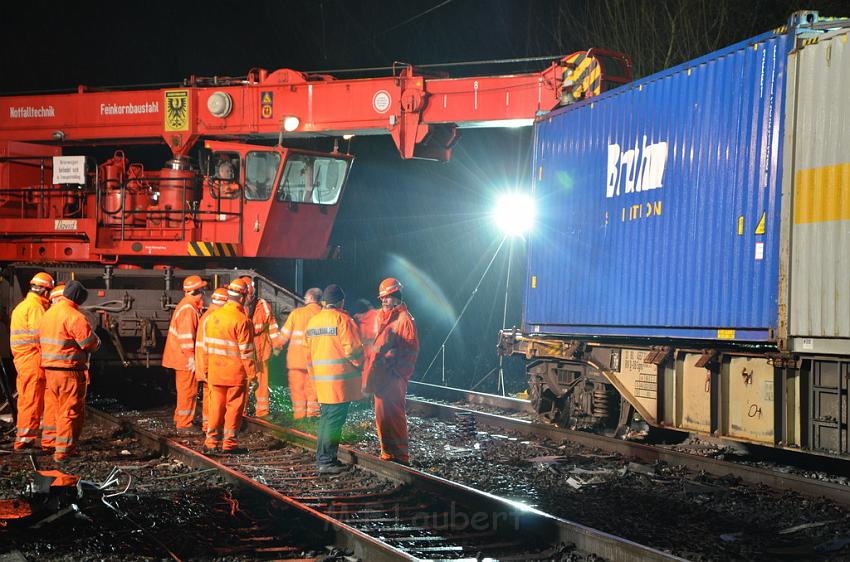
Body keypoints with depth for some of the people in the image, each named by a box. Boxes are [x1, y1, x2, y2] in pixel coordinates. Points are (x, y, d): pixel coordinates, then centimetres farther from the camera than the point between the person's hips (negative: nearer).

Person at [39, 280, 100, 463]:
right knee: (72, 412, -1)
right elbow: (91, 344, -15)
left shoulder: (48, 313, 12)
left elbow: (42, 339, 16)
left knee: (57, 410, 16)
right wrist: (97, 341, 6)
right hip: (70, 371, -8)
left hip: (50, 370, 8)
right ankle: (63, 451, -1)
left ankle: (62, 447, 22)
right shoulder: (74, 317, -16)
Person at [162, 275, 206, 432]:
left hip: (182, 358, 10)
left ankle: (179, 417, 33)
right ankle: (184, 425, 0)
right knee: (189, 391, -4)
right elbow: (186, 337, -25)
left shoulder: (187, 306, 12)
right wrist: (191, 358, -23)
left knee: (184, 390, 21)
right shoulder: (188, 310, -21)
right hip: (186, 359, -10)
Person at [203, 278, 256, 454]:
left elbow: (206, 346, 11)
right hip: (236, 373, -5)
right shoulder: (242, 320, -14)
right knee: (234, 407, 3)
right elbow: (246, 351, -14)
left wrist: (207, 369, 20)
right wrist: (252, 374, -7)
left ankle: (211, 441, 14)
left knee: (216, 405, 12)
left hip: (215, 371, 5)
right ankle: (229, 443, 5)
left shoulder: (211, 317, 6)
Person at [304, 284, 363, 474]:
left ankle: (322, 458, 21)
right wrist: (359, 362, 4)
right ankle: (326, 462, -6)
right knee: (335, 419, -5)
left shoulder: (313, 321, 12)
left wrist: (314, 373, 24)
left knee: (326, 417, 17)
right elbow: (352, 348, -15)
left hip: (321, 379, 7)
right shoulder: (342, 319, -11)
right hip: (340, 378, -7)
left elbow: (308, 352, 15)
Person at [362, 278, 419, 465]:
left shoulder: (404, 319, -8)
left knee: (393, 415, -9)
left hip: (394, 377, -9)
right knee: (382, 415, 11)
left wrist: (396, 371, -15)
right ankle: (387, 453, 19)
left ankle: (400, 455, -5)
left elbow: (411, 350, -11)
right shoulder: (382, 317, 17)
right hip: (380, 375, 9)